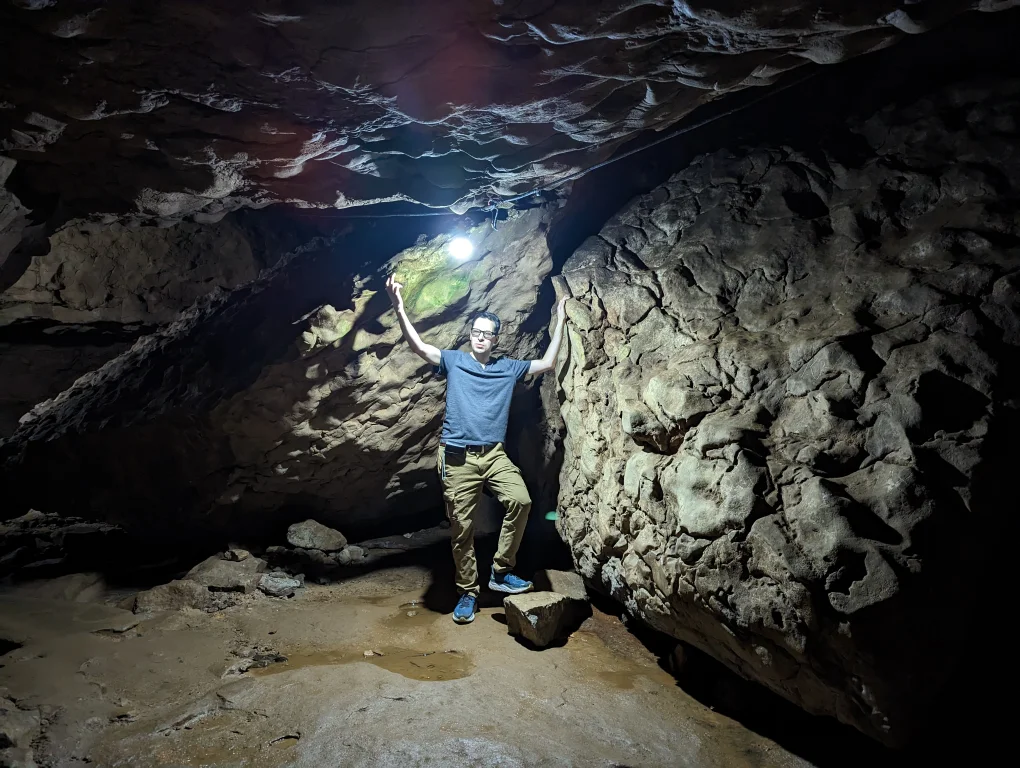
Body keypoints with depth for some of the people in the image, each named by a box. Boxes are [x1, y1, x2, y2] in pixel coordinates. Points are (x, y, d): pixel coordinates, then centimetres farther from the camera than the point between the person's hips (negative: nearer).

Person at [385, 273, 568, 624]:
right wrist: (399, 307, -17)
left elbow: (547, 363, 16)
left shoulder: (508, 368, 14)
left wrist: (560, 321, 15)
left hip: (494, 454, 2)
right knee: (462, 528, 2)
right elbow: (418, 346, -6)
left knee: (521, 500, -23)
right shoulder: (453, 361, 7)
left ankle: (501, 572, -7)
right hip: (458, 458, -2)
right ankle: (467, 592, 18)